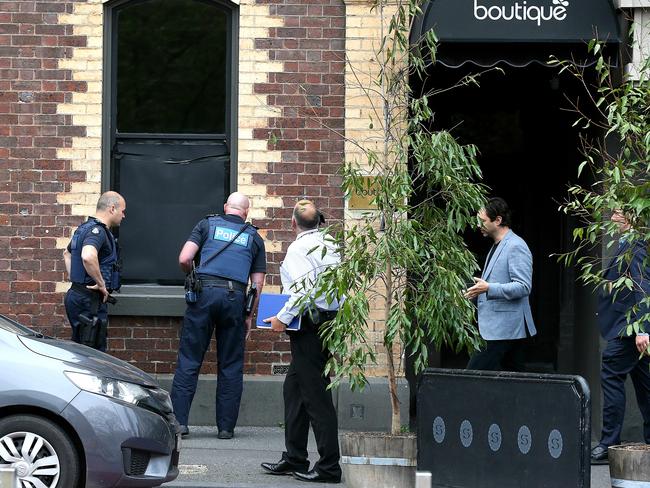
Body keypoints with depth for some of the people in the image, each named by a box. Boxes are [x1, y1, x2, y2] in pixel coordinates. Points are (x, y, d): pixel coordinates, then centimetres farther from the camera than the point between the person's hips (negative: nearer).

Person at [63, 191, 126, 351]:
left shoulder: (85, 228, 17)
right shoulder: (97, 230, -16)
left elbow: (67, 253, 35)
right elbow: (88, 257, -37)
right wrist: (101, 283, -24)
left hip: (77, 294, 10)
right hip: (89, 300, -10)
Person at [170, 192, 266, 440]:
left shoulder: (207, 224, 12)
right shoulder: (254, 237, 16)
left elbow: (184, 259, 1)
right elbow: (258, 283, 12)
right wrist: (250, 316, 18)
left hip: (205, 292, -1)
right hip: (235, 297, 1)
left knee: (189, 361, 1)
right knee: (231, 366, 7)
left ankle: (179, 419, -5)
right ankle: (226, 426, 7)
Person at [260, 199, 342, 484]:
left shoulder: (299, 248, -12)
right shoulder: (330, 243, 15)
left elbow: (303, 289, -24)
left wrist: (283, 318, -16)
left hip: (310, 327, -10)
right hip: (332, 319, 10)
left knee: (316, 395, -8)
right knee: (293, 388, 18)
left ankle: (329, 467, -8)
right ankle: (294, 459, 22)